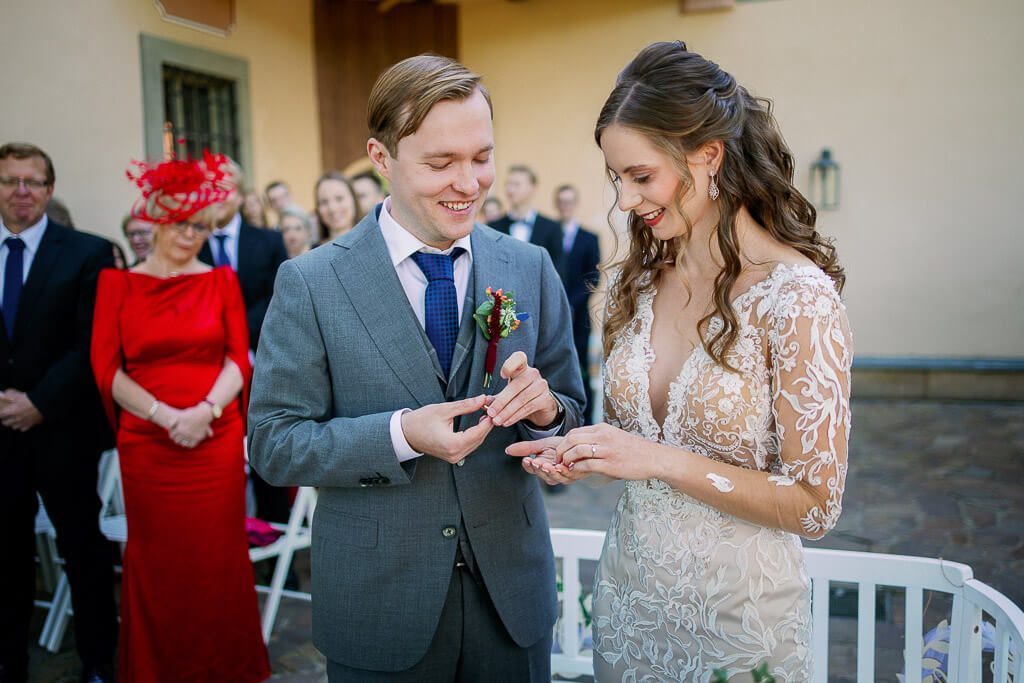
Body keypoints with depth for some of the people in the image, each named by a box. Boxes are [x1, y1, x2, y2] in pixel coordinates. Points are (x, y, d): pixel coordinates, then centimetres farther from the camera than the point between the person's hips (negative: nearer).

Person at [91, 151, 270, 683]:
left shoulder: (221, 280, 8)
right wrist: (166, 415, -13)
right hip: (146, 442, 0)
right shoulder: (118, 283, 5)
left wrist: (206, 410, -14)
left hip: (217, 439, 1)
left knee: (218, 556, 5)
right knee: (157, 559, 7)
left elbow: (239, 357, 3)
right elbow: (107, 368, 0)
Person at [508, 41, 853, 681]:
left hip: (737, 604, -5)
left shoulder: (797, 298, -20)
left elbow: (814, 506, -18)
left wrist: (660, 460, -23)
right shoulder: (636, 281, -1)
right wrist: (583, 452, -8)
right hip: (630, 581, 6)